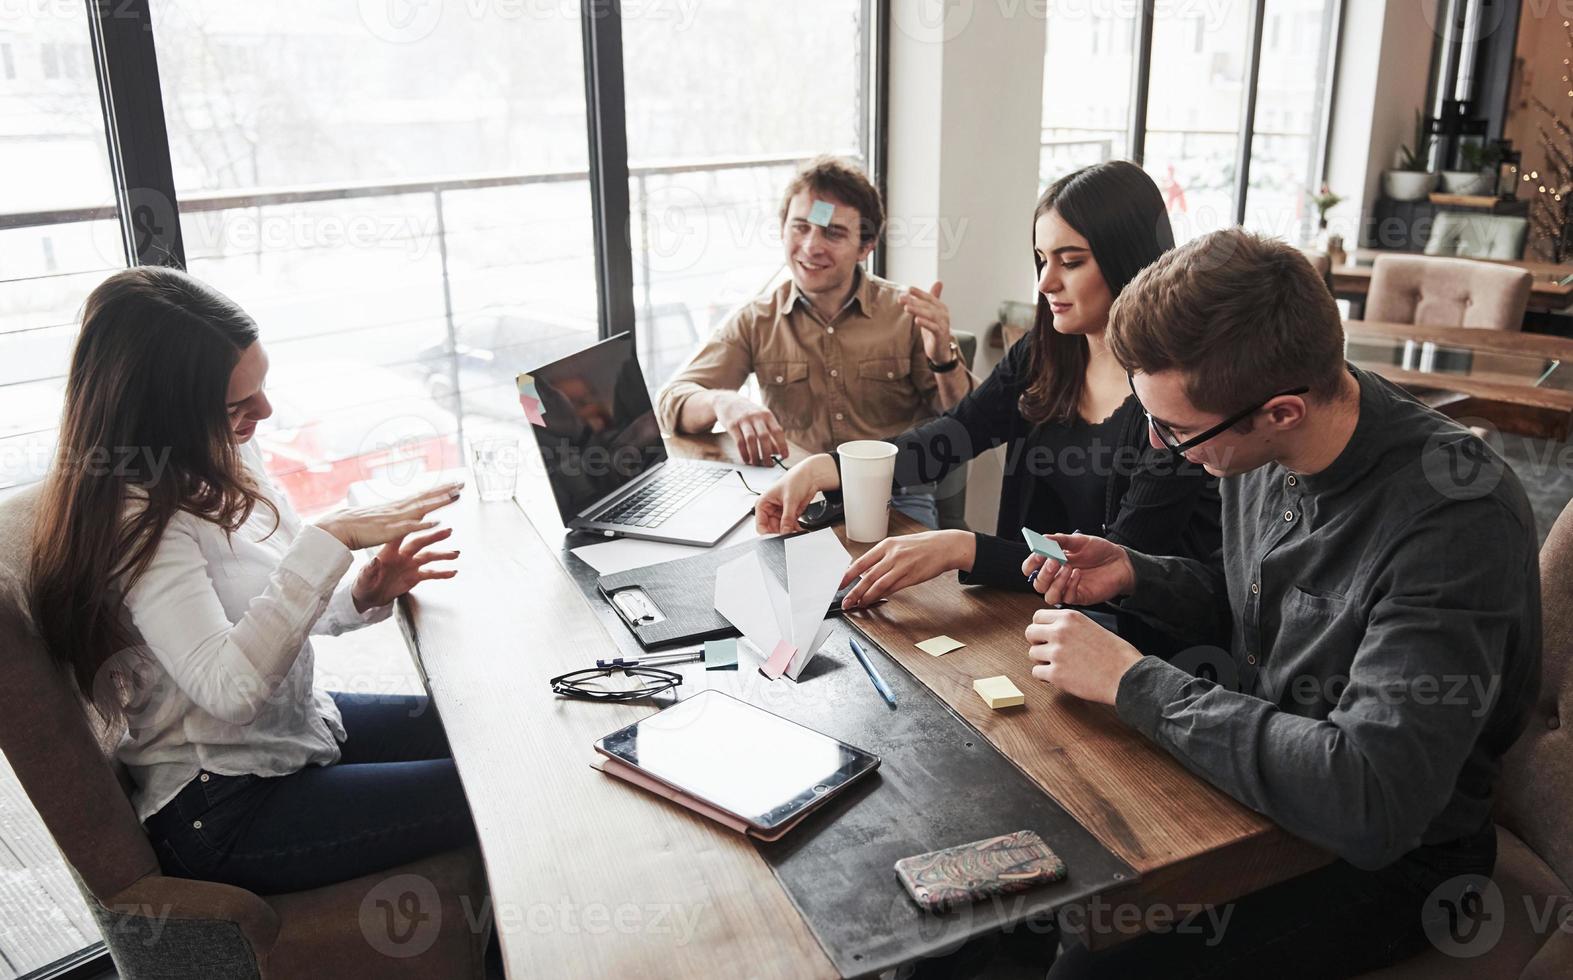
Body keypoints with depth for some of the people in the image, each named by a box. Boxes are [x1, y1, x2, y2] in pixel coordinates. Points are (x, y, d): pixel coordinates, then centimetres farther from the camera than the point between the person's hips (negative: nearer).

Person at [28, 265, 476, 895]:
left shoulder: (226, 459, 0)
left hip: (302, 726, 9)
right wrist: (332, 537, -37)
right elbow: (229, 686, -37)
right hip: (219, 810, -8)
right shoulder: (136, 521, -25)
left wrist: (366, 593, -11)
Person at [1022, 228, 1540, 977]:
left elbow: (1370, 801, -37)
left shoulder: (1455, 520, -30)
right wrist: (1132, 574, -8)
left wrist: (1131, 682, -30)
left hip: (1388, 855, -6)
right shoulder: (1257, 447, -7)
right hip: (1250, 759, 7)